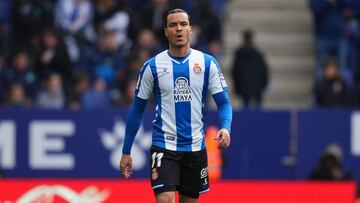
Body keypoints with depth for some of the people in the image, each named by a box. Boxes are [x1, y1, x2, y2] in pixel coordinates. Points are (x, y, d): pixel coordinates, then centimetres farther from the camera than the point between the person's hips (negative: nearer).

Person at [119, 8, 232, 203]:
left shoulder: (207, 63, 1)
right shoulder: (153, 66, -1)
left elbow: (223, 102, 1)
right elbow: (137, 109, 6)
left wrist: (225, 128, -20)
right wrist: (126, 152, 4)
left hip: (195, 147, 2)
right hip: (163, 146, -2)